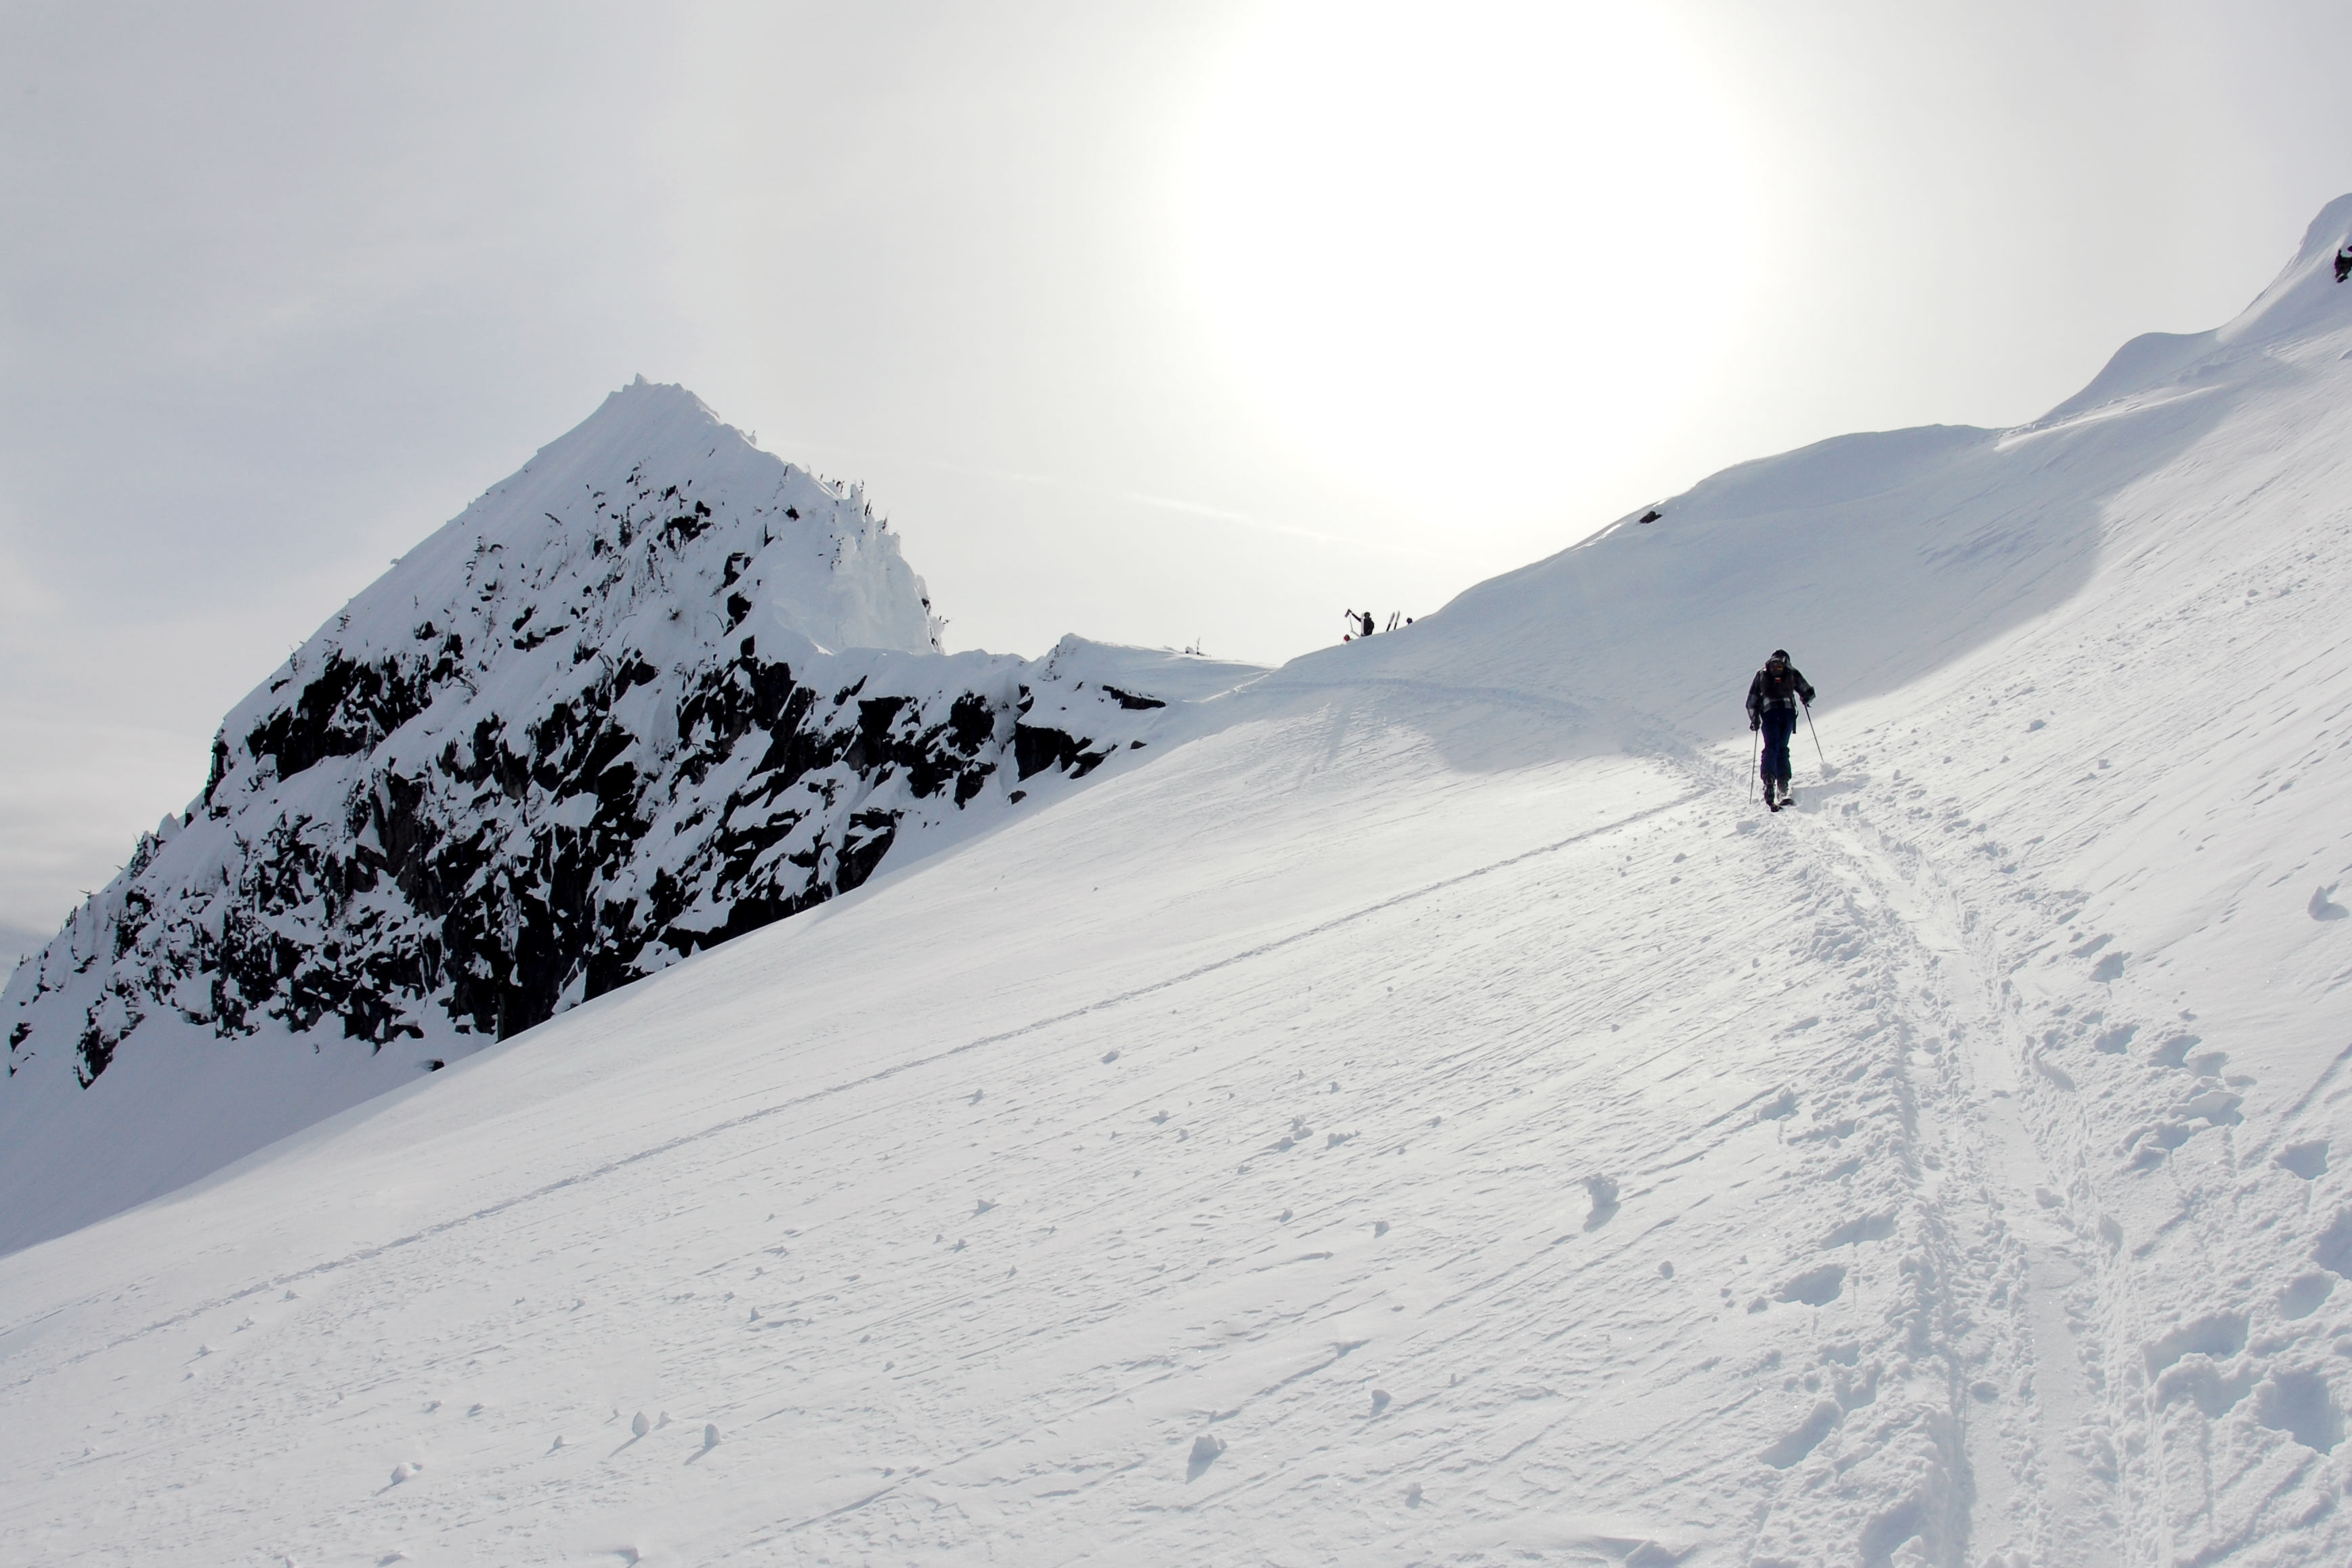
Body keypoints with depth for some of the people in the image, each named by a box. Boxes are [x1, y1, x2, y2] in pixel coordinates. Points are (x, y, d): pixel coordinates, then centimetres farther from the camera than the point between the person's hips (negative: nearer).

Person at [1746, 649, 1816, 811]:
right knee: (1782, 748, 8)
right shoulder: (1792, 673, 16)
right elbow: (1808, 693, 14)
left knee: (1771, 748, -5)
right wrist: (1805, 700, 36)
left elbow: (1751, 702, 16)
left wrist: (1754, 720, 26)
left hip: (1769, 712, 0)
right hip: (1788, 711, 0)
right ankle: (1783, 786, -5)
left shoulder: (1761, 674, 19)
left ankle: (1769, 781, -29)